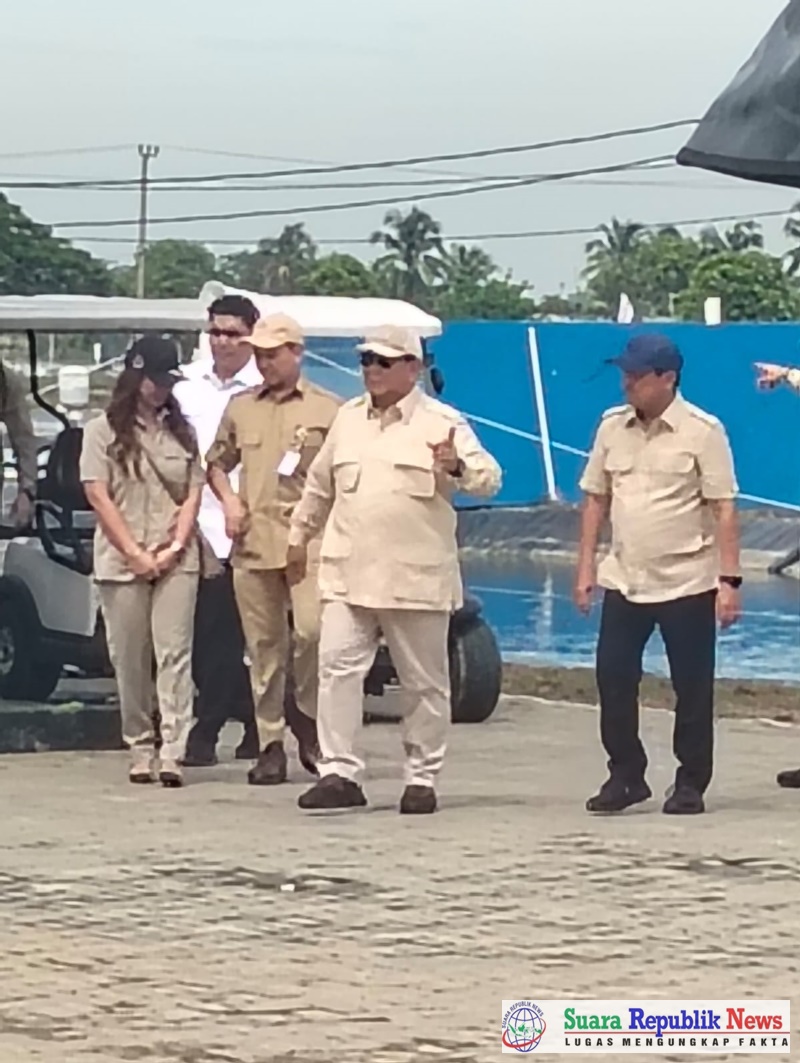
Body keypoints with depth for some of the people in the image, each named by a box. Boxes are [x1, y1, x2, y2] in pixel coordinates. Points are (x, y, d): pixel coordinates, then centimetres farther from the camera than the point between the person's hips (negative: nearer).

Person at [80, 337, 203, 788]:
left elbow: (193, 494, 9)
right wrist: (135, 554, -9)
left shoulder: (182, 431, 12)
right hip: (122, 561, -2)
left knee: (174, 653, -7)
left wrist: (175, 548, -5)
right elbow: (99, 497, -3)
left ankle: (173, 754, -13)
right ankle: (140, 750, 10)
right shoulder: (104, 430, 3)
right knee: (131, 660, 2)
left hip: (176, 560, 2)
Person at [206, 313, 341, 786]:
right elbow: (217, 463, 24)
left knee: (312, 629, -19)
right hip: (253, 542, 3)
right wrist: (228, 500, 7)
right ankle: (271, 744, 9)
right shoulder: (241, 408, 15)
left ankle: (310, 720, 4)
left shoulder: (327, 409, 5)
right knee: (264, 646, 4)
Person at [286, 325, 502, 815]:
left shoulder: (442, 423, -3)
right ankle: (340, 773, -3)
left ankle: (422, 779, 13)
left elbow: (489, 479, -13)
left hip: (417, 579, -4)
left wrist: (458, 466, -33)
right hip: (348, 574, 4)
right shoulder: (348, 419, 13)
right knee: (337, 667, -6)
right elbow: (320, 484, 25)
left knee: (425, 681, 4)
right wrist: (300, 536, 29)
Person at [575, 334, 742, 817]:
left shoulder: (702, 431, -9)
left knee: (692, 687, 3)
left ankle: (691, 784, 13)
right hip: (624, 581, 4)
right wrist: (587, 566, 7)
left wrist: (729, 580, -14)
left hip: (688, 582, -4)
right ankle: (626, 776, 16)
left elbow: (724, 509, -9)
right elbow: (596, 499, 12)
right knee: (613, 678, 3)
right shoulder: (613, 427, 5)